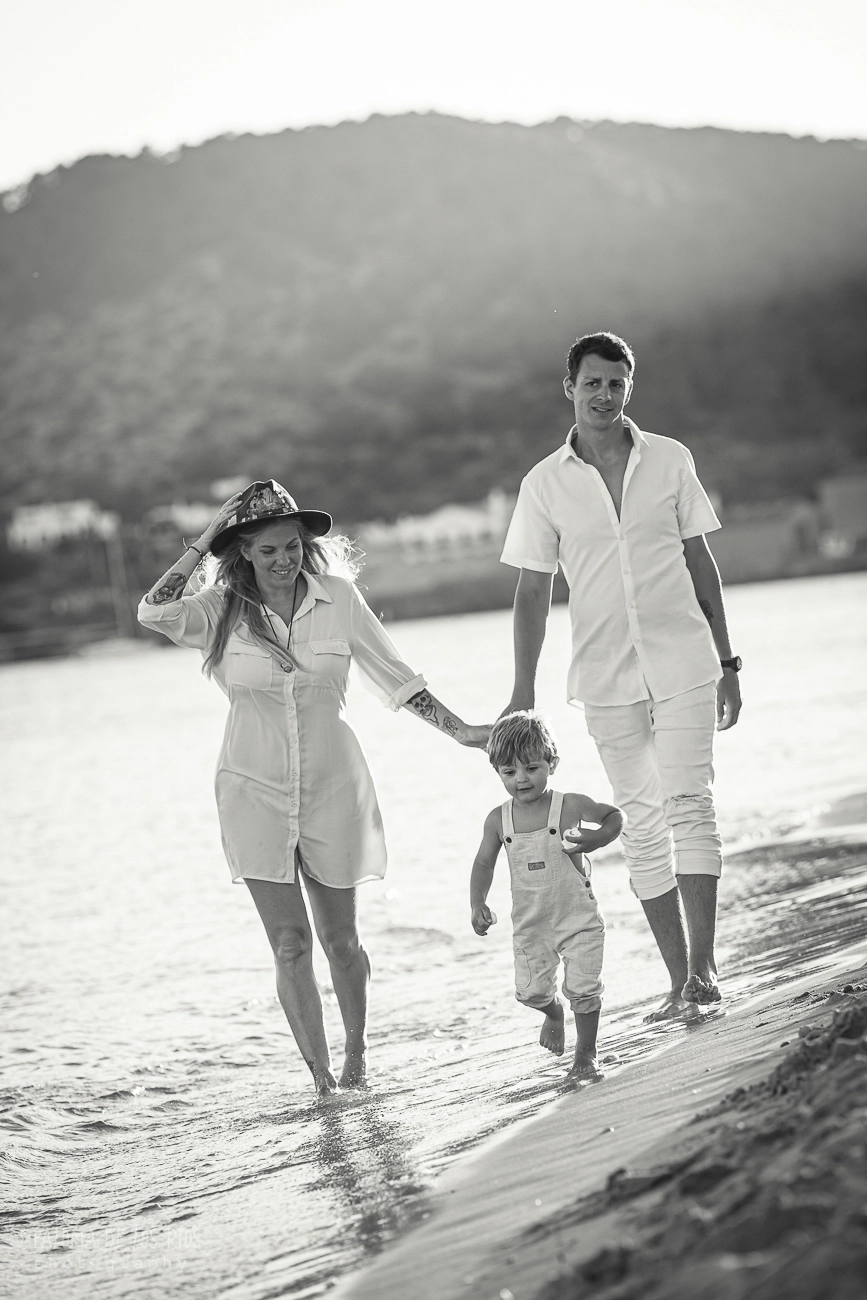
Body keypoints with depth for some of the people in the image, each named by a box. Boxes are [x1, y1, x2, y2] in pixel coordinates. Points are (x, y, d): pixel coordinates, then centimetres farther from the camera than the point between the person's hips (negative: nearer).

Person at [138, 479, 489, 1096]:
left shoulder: (338, 598, -3)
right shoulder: (223, 610, -4)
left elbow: (392, 674, 5)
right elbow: (154, 611, -23)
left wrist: (459, 730, 3)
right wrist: (202, 544, -15)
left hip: (333, 788, 1)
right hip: (255, 790, -1)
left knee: (340, 939, 9)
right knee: (290, 943, -5)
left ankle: (358, 1055, 31)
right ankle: (322, 1077, 5)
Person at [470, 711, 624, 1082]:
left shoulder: (570, 806, -11)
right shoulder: (498, 820, -4)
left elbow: (615, 817, 3)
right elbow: (484, 863, 8)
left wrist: (592, 841, -14)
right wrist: (477, 904, -3)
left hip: (578, 916, -3)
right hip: (530, 923, 3)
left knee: (583, 988, -4)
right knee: (530, 990, 4)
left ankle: (586, 1053, 16)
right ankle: (553, 1013, 40)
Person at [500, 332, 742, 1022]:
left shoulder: (670, 460, 4)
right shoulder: (545, 484, 2)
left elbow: (701, 563, 9)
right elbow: (533, 591, 6)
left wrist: (726, 661, 8)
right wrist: (523, 692, 2)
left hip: (682, 661, -1)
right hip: (605, 677, 1)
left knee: (688, 804, -13)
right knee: (643, 825, 4)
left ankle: (703, 966, -12)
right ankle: (680, 977, 10)